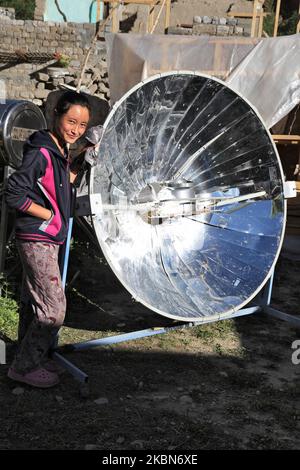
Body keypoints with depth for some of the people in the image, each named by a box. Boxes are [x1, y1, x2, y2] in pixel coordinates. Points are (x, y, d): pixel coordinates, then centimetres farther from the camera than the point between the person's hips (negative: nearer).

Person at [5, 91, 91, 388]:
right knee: (53, 309, -6)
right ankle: (24, 367, 9)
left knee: (32, 302, 19)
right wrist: (50, 215, -15)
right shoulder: (41, 153, -19)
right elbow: (14, 194, -22)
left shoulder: (60, 152, 9)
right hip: (37, 240, -9)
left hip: (46, 240, 9)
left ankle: (29, 357, 34)